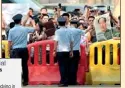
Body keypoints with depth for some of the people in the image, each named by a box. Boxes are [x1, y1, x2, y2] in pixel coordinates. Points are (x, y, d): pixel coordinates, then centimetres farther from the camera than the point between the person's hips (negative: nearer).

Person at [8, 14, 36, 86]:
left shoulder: (11, 30, -2)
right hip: (24, 49, 1)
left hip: (16, 50, -1)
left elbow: (9, 42, -3)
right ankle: (25, 81, 17)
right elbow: (34, 29, 13)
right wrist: (33, 23, 30)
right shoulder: (25, 29, -1)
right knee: (24, 65, 10)